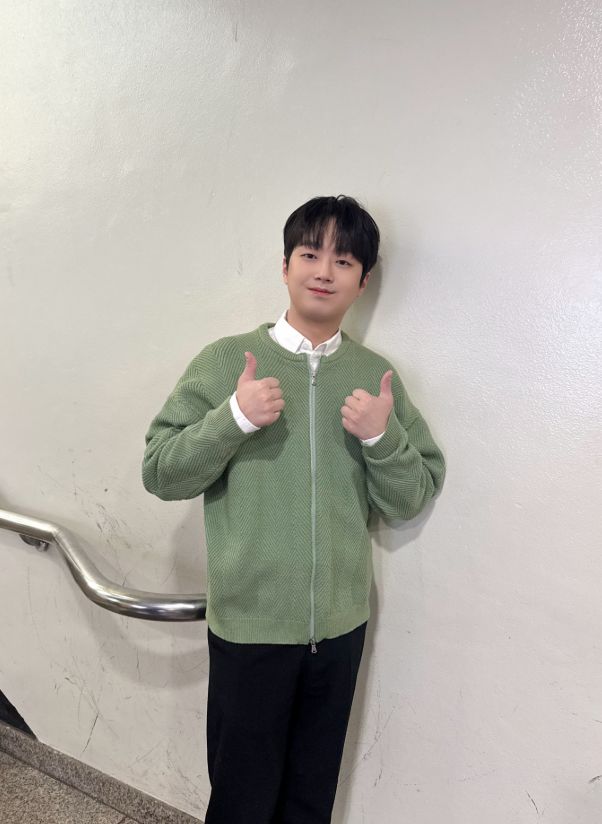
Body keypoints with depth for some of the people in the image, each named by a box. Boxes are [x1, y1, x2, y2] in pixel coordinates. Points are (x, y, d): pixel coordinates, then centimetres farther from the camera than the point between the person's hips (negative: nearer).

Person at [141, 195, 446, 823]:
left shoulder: (376, 375, 0)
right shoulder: (227, 360, -7)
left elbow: (411, 501, 1)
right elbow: (160, 473, -8)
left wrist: (383, 435, -17)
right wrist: (235, 418, -22)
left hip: (341, 623, 3)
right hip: (248, 623, -2)